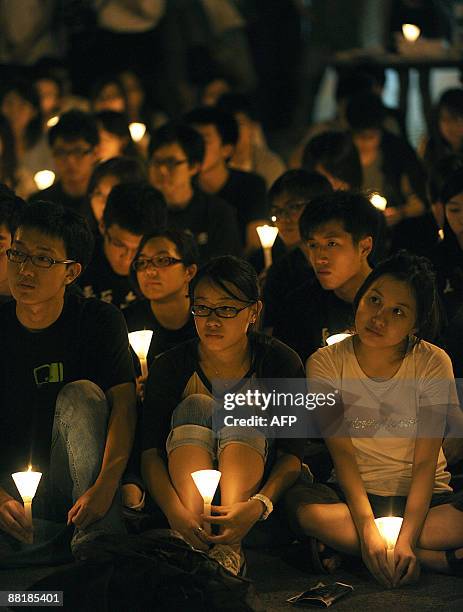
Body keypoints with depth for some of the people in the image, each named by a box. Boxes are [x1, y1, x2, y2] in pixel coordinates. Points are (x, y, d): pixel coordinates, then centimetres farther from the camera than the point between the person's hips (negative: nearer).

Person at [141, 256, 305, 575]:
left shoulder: (280, 362, -8)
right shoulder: (171, 366, -6)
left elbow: (292, 455, -16)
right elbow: (150, 452, -16)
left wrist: (258, 505, -36)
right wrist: (175, 511, -36)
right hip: (182, 487, 1)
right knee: (195, 406, -24)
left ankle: (229, 547, -41)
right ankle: (192, 546, -39)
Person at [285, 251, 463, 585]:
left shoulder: (433, 363, -6)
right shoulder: (326, 363, -5)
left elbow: (426, 462, -12)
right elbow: (343, 452, -12)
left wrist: (407, 538, -26)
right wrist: (368, 529, -27)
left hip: (422, 497, -1)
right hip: (356, 494, 2)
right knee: (302, 505, -34)